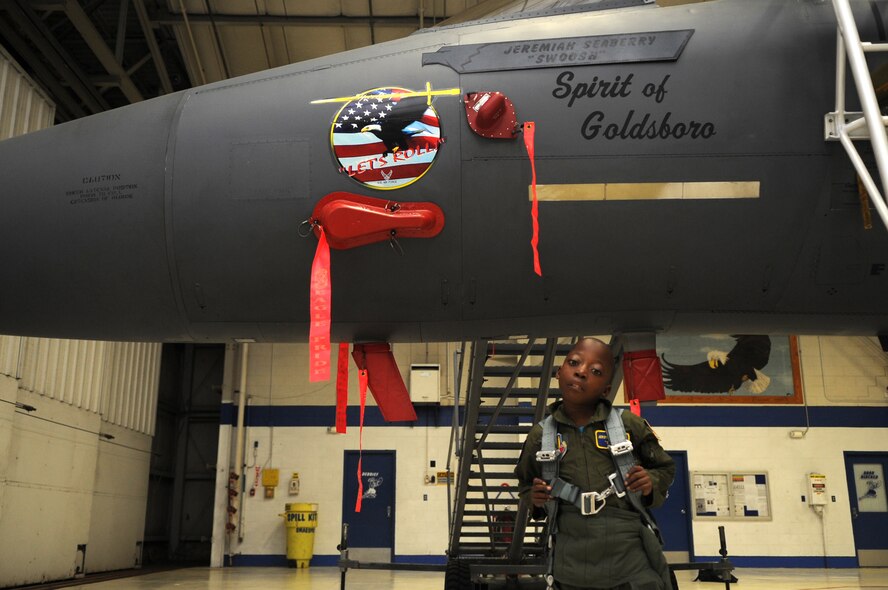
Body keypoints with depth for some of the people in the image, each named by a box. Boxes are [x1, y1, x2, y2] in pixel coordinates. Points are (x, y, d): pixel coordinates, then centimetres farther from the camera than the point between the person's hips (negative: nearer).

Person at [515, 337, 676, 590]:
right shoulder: (540, 435, 2)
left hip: (631, 558, -1)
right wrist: (535, 500, -4)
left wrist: (652, 484, -8)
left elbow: (664, 467, 12)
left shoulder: (630, 425, -2)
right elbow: (525, 485, 16)